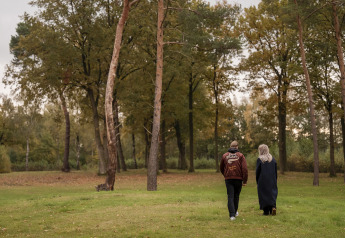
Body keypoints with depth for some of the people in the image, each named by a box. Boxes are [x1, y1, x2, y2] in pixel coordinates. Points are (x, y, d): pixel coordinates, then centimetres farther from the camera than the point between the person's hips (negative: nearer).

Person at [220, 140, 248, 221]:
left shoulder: (224, 156, 5)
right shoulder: (240, 155, -2)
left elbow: (221, 168, 16)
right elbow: (244, 169, -9)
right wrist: (245, 181, -6)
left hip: (228, 179, 1)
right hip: (238, 179, 0)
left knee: (230, 197, 0)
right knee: (236, 196, 16)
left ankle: (232, 215, -9)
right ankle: (235, 212, 29)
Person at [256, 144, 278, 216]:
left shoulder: (259, 160, -10)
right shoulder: (273, 159, 3)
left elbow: (257, 172, -7)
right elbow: (276, 171, 7)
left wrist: (257, 181, 3)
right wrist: (275, 180, 14)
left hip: (262, 181, -3)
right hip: (272, 180, 3)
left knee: (264, 195, 4)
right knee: (272, 193, 11)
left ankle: (266, 211, 3)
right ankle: (273, 206, -10)